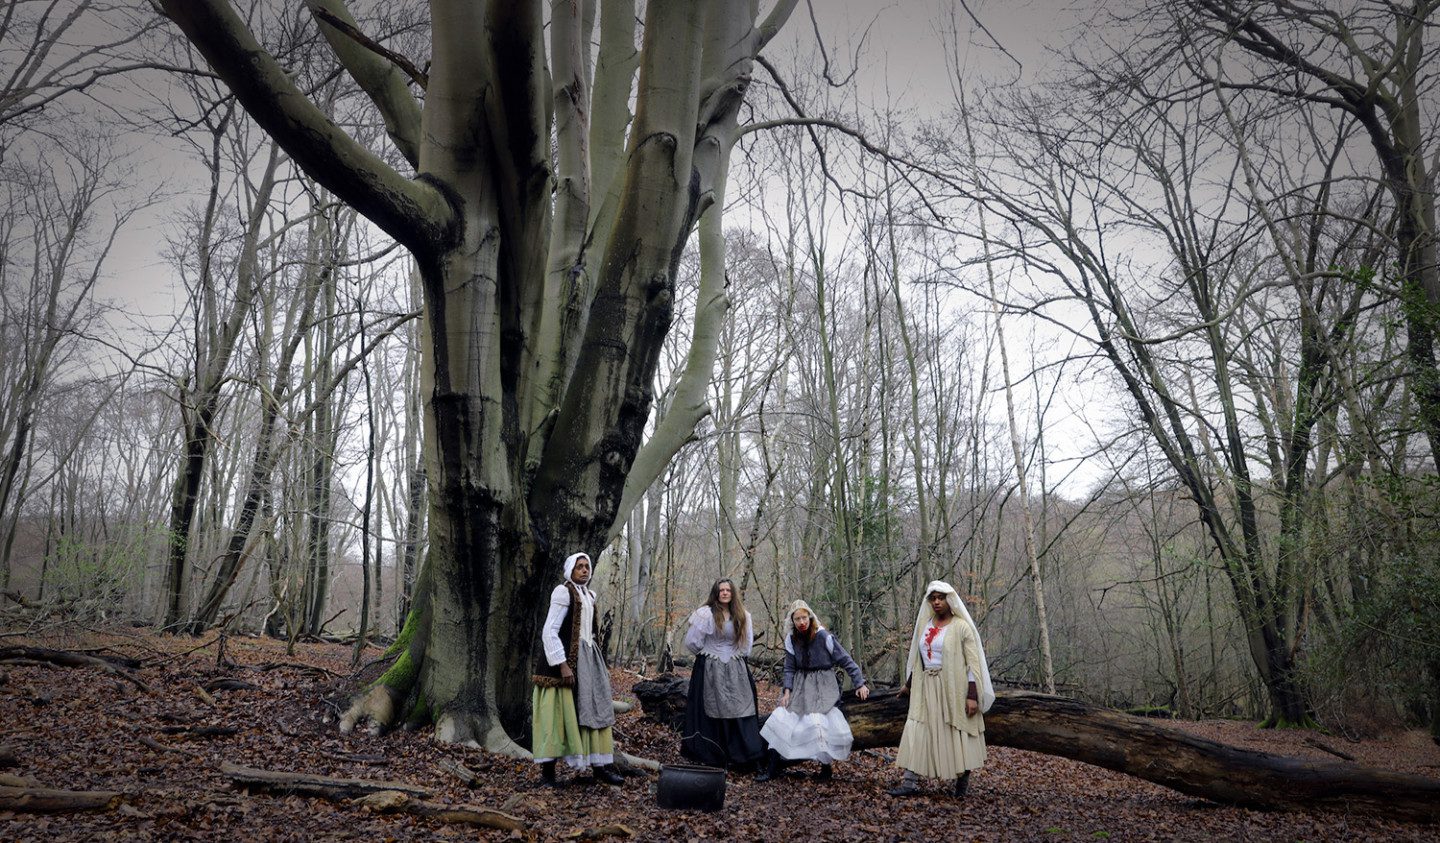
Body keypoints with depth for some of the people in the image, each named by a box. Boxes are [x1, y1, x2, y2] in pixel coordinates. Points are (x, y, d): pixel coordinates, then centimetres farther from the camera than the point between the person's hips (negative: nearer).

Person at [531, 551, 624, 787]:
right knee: (559, 712, -5)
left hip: (587, 659, 8)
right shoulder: (563, 592, -9)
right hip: (566, 659, -8)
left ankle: (599, 766, 14)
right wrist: (562, 665, -22)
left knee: (593, 710, 8)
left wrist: (599, 663, 18)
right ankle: (547, 770, 2)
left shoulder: (589, 595, 15)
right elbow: (549, 631, -15)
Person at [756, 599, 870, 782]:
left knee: (819, 724, -16)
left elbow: (846, 661, -10)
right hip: (800, 686, 5)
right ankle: (772, 769, 6)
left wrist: (860, 684, -11)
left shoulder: (823, 636, -14)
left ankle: (827, 768, 8)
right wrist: (787, 691, -8)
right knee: (781, 720, -1)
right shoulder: (791, 639, -1)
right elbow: (790, 668, 4)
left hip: (822, 687, -5)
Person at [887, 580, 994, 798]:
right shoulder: (924, 624, 9)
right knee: (917, 732, -2)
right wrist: (909, 684, 22)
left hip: (954, 688, -5)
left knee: (957, 733, 5)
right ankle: (911, 782, 0)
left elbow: (973, 663, -10)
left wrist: (972, 696, -16)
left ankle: (963, 778, 25)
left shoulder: (961, 627, -8)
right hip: (927, 688, 5)